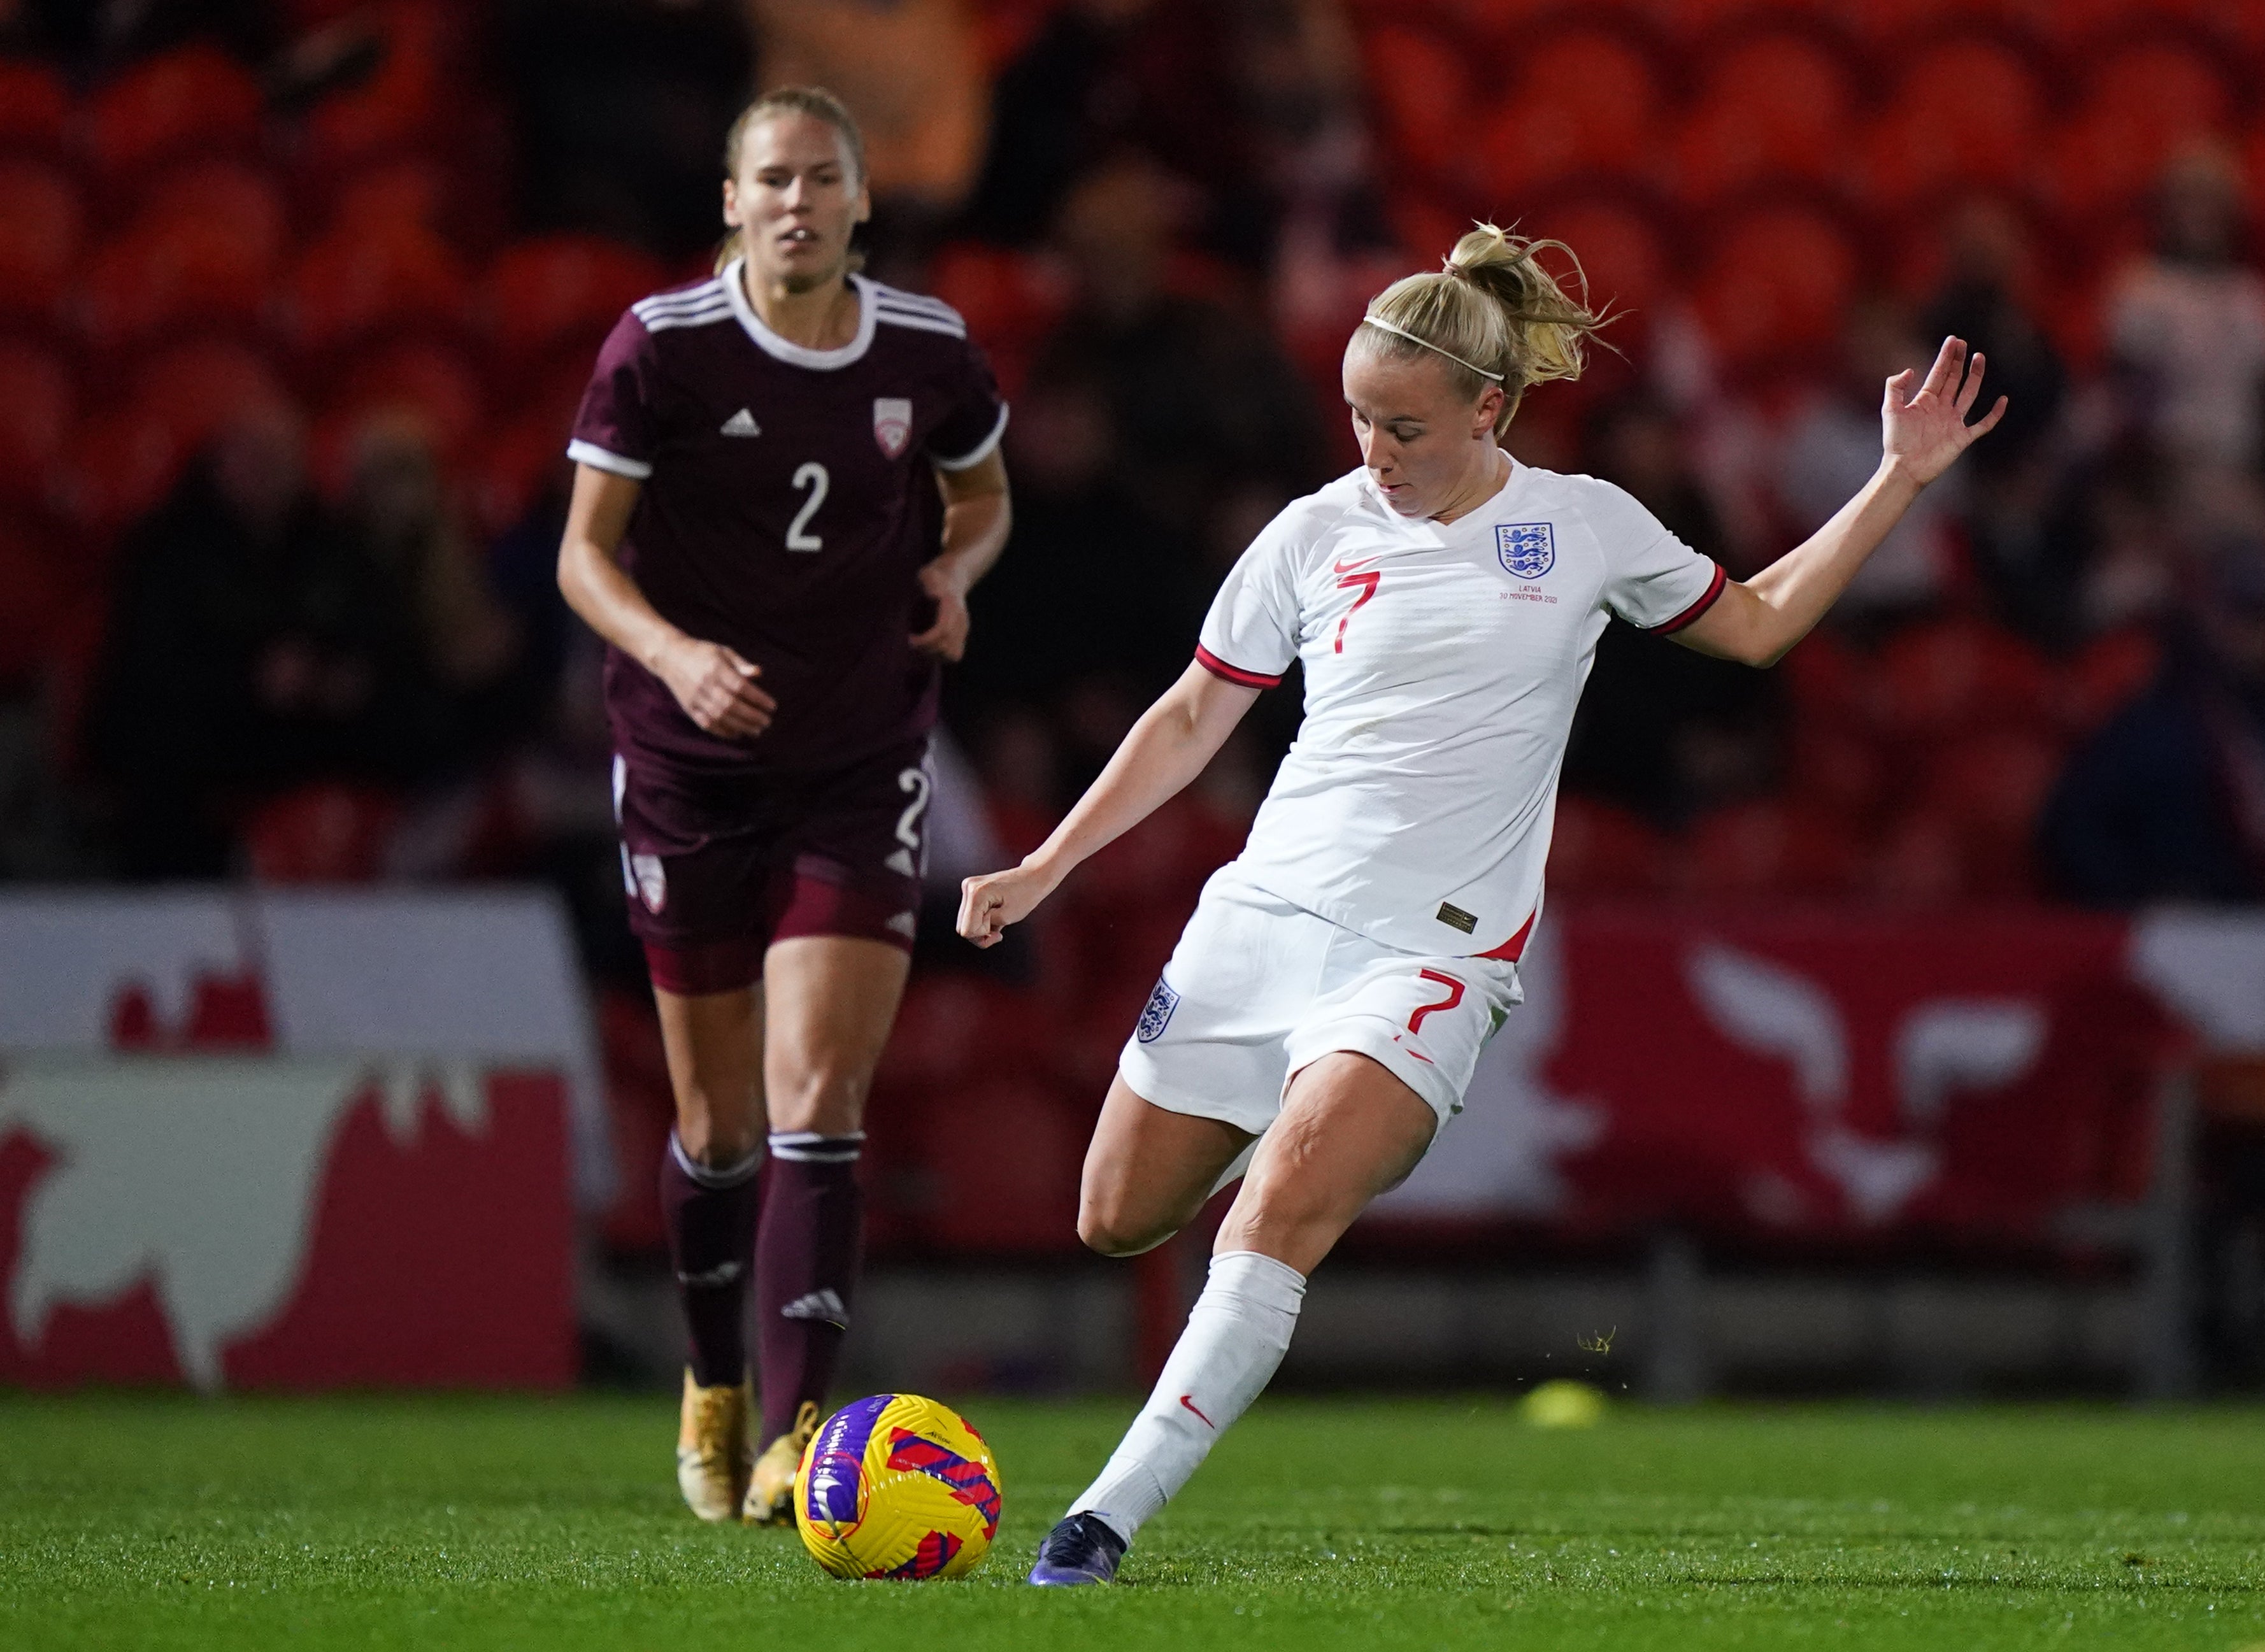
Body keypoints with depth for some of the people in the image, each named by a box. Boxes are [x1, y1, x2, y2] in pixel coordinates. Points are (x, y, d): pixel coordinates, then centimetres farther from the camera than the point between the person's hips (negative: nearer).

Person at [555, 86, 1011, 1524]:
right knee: (719, 1124, 9)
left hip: (863, 768, 0)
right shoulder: (661, 350, -9)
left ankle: (798, 1435, -17)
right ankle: (716, 1386, 35)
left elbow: (982, 493, 18)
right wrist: (674, 654, -24)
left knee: (819, 1105, -13)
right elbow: (585, 552, -6)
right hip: (692, 761, 0)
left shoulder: (930, 352, -2)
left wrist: (955, 570, -5)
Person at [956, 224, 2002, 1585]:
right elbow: (1193, 719, 14)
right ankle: (1334, 1145, 38)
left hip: (1431, 951, -3)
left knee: (1274, 1221, -25)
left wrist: (1903, 481, 13)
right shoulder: (1319, 533, 5)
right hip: (1267, 911, 3)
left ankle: (1112, 1516, -25)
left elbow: (1756, 624, 20)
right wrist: (1044, 869, 9)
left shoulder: (1586, 527, 4)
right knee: (1119, 1222, 7)